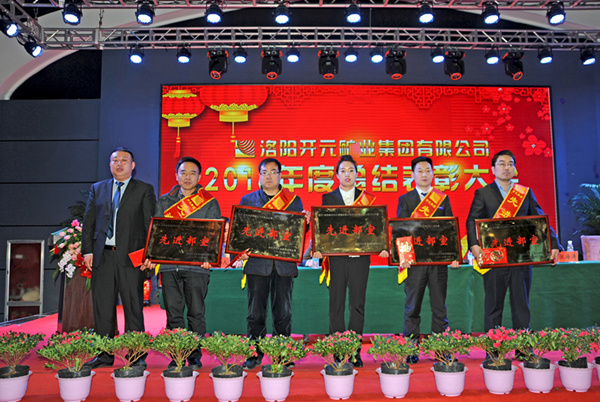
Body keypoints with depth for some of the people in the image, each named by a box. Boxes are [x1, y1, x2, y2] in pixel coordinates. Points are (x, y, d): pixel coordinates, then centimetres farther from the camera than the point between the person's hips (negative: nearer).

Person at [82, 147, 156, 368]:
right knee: (102, 308, 7)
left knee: (133, 307, 0)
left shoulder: (144, 190, 6)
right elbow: (88, 222, 14)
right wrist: (87, 251, 4)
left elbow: (151, 224, 1)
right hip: (103, 256, 4)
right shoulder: (97, 188, 17)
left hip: (131, 256, -3)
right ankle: (104, 355, 18)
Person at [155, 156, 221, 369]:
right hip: (169, 265, 3)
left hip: (197, 265, -2)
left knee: (196, 313, 2)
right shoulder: (164, 201, 15)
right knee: (173, 313, 6)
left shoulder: (210, 202, 7)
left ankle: (195, 356, 13)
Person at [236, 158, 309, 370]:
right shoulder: (247, 200, 11)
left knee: (283, 312, 5)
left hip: (284, 264, 0)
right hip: (257, 263, 0)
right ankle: (254, 354, 14)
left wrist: (305, 222, -13)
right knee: (255, 312, 2)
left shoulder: (294, 200, 10)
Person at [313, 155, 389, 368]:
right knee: (336, 304, 3)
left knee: (358, 304, 4)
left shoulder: (367, 198, 8)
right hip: (336, 256, 0)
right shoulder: (328, 198, 8)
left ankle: (355, 352, 14)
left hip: (360, 256, 0)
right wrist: (318, 248, -12)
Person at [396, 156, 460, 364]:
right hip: (415, 260, -2)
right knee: (412, 306, 3)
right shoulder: (405, 199, 6)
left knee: (439, 306, 8)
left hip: (439, 260, 2)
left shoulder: (443, 199, 11)